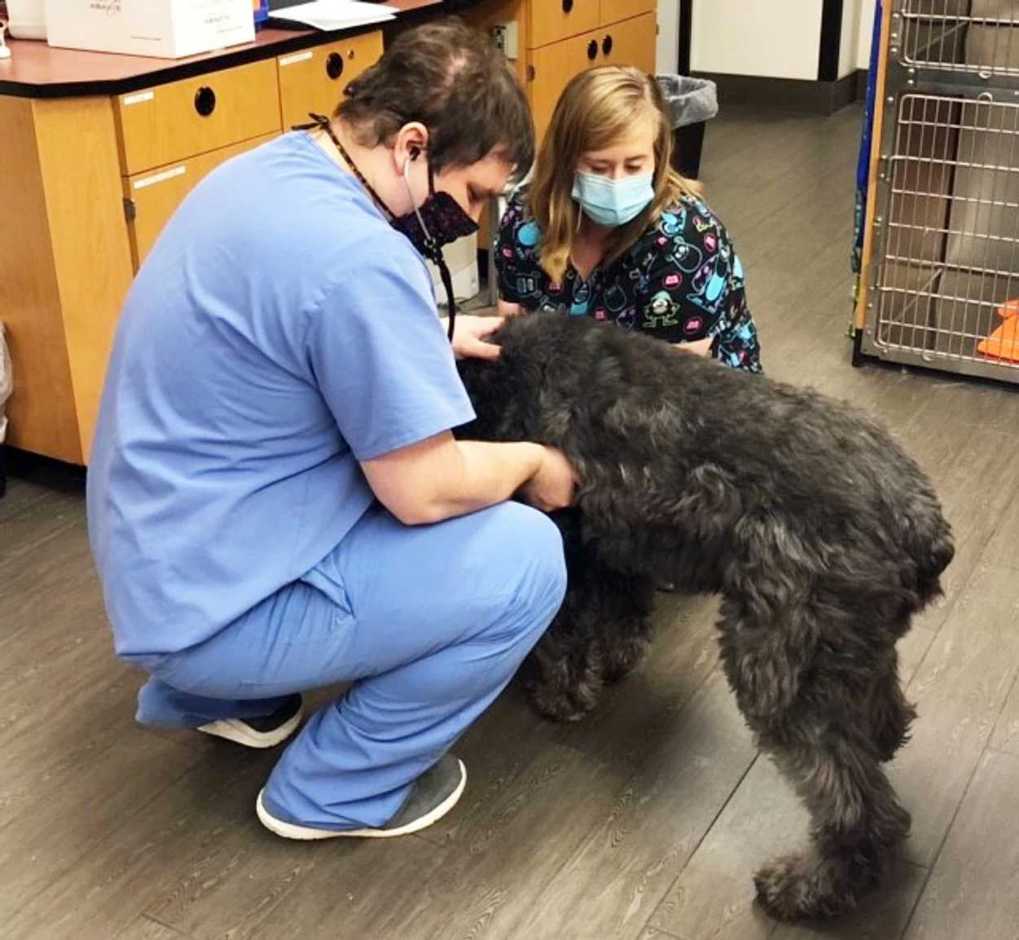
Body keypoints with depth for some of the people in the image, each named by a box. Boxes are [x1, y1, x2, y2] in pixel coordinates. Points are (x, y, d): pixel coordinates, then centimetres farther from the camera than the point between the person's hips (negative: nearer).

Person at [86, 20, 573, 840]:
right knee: (525, 559, -10)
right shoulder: (357, 256, -28)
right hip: (209, 598, -10)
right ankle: (336, 789, 6)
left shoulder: (270, 168, 3)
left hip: (158, 551, 10)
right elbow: (425, 491, -23)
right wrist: (533, 462, -3)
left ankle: (211, 693, 27)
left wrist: (435, 338, 12)